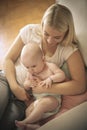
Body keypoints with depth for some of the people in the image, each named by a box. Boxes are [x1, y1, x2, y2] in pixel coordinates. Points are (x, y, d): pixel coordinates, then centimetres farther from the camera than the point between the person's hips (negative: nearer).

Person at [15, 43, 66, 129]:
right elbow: (25, 86, 14)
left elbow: (62, 75, -12)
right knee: (28, 111, -17)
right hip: (37, 99, 6)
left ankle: (25, 122, -27)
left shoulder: (50, 66, -2)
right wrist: (29, 84, -9)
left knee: (42, 103, -33)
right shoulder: (30, 73, 12)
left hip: (52, 98, -6)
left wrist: (50, 79, -28)